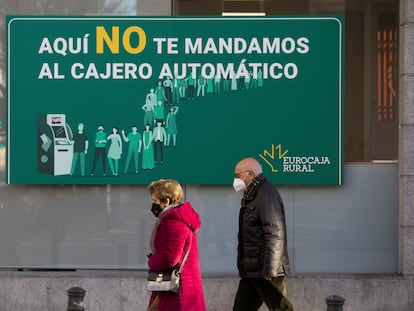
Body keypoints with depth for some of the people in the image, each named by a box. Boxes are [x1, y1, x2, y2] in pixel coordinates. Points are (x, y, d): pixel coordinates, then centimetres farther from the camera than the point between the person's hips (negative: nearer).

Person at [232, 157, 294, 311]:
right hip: (252, 270, 10)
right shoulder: (251, 196, 17)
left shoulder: (266, 194, -15)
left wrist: (269, 269, -24)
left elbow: (275, 234, -22)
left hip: (265, 271, -10)